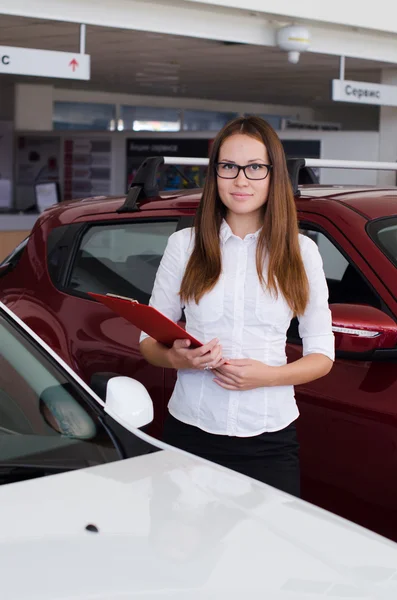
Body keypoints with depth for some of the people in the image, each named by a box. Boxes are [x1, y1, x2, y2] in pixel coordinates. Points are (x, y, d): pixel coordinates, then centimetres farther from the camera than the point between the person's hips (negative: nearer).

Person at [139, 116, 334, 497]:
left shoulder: (302, 252, 2)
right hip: (191, 432, 0)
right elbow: (149, 340, 7)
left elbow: (322, 355, 4)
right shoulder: (184, 245, 3)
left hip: (270, 437, 0)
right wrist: (176, 358, -16)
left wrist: (268, 375, -15)